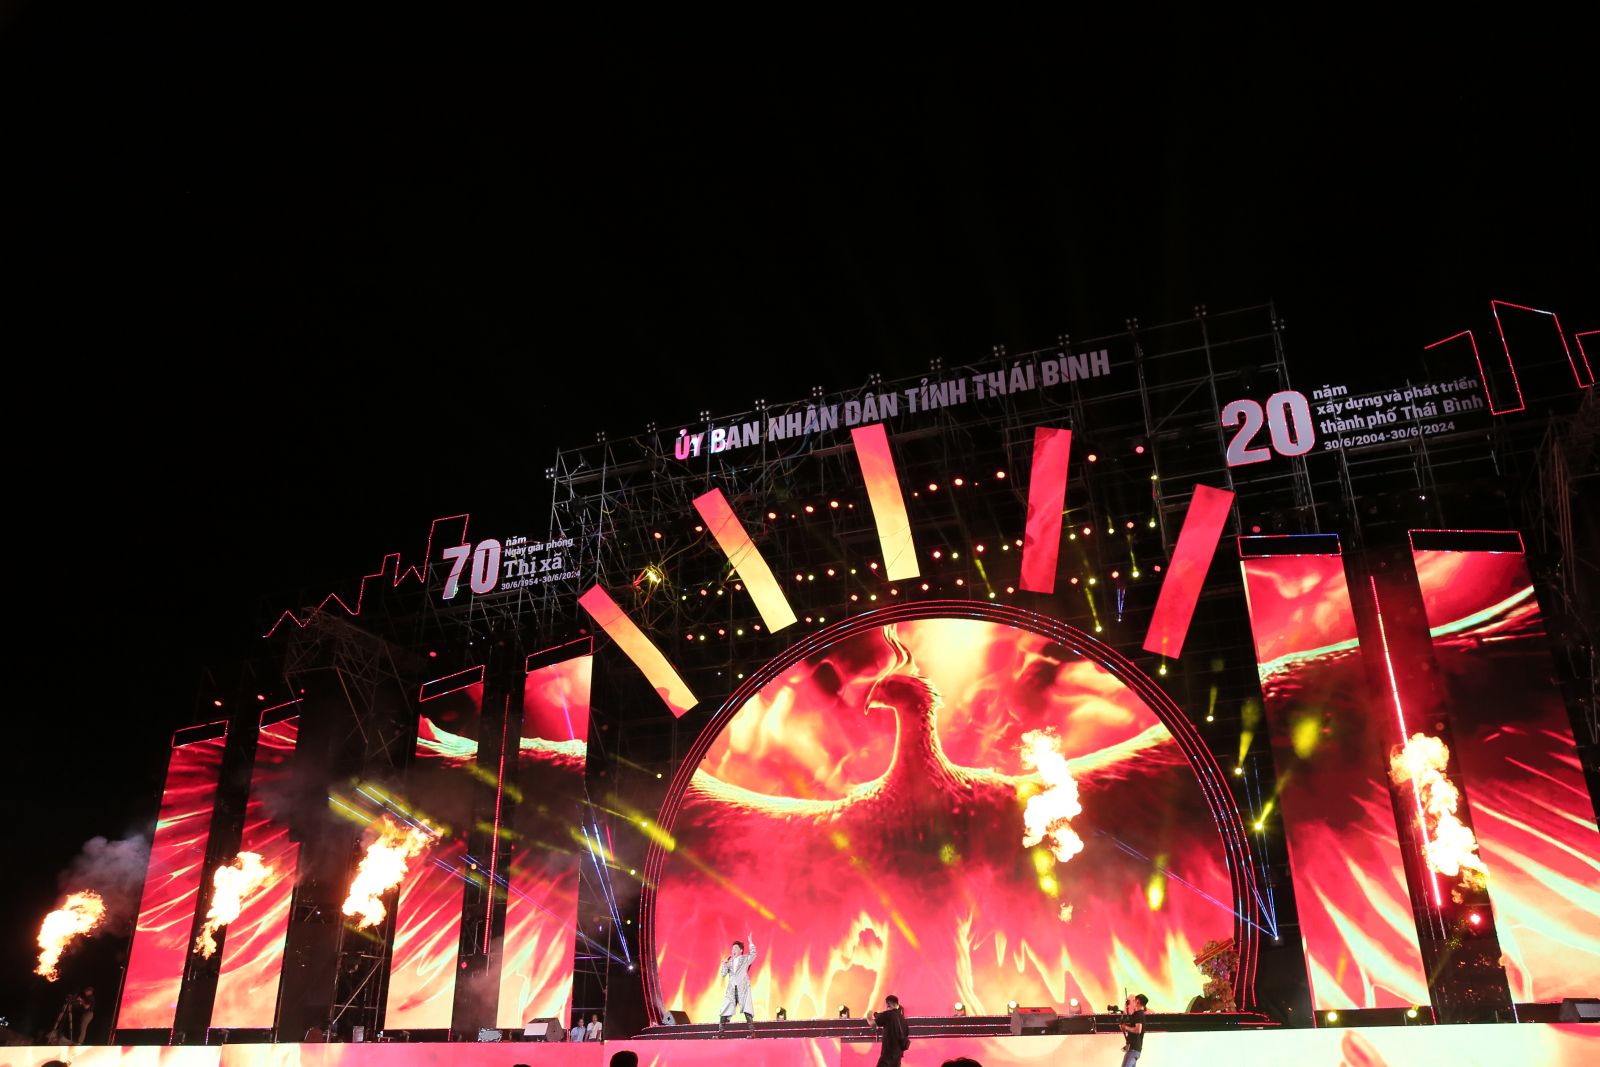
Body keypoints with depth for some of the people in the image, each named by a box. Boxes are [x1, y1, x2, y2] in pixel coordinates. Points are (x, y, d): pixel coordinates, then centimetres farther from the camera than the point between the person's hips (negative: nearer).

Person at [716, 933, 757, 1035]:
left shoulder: (746, 959, 4)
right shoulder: (729, 961, 13)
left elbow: (753, 954, -14)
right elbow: (723, 974, 7)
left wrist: (751, 942, -21)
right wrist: (724, 965, -10)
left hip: (743, 988, -4)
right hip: (731, 989, 4)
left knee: (747, 1009, -6)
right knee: (725, 1010, 2)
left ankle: (752, 1031, -2)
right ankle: (720, 1032, 8)